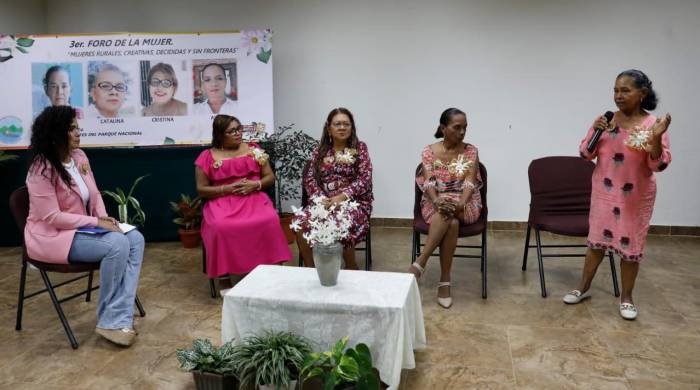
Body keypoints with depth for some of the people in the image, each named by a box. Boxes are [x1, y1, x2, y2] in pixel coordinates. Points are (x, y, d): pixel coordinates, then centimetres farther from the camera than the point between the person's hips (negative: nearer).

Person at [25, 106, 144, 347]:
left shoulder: (79, 156, 4)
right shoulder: (42, 170, -19)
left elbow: (94, 194, 14)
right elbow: (52, 218, -21)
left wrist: (104, 217, -5)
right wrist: (96, 222, -21)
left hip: (83, 228, 8)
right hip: (52, 236, -8)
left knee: (135, 239, -14)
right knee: (117, 244, -29)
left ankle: (121, 318, -19)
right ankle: (109, 321, -15)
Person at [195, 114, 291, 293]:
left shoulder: (254, 150, 11)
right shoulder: (207, 157, 5)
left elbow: (270, 177, 12)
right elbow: (202, 189, 3)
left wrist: (255, 184, -9)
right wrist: (228, 188, -11)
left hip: (254, 197, 1)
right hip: (222, 201, -1)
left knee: (270, 220, -30)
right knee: (220, 227, -34)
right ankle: (224, 279, -18)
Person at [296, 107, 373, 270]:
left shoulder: (359, 148, 5)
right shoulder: (320, 150, 13)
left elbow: (365, 179, -5)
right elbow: (309, 179, 6)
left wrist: (342, 197, -18)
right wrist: (320, 198, -14)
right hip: (324, 201, 3)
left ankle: (351, 269, -9)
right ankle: (310, 268, -8)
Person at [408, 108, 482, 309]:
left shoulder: (471, 151, 3)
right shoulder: (429, 151, 2)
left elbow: (470, 183, -10)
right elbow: (428, 182, -9)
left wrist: (460, 204, -30)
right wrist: (437, 201, -31)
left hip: (465, 205, 1)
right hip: (434, 203, 0)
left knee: (450, 215, -36)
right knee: (451, 222, -35)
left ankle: (421, 262, -30)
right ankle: (444, 282, -30)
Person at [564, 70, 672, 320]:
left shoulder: (653, 125, -10)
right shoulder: (606, 120, -3)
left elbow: (659, 165, -14)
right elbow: (586, 154, -1)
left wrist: (656, 138, -30)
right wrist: (595, 132, -17)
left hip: (636, 197, -2)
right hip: (604, 192, 2)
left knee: (630, 245, 7)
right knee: (597, 240, 13)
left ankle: (626, 297, 24)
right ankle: (584, 287, 28)